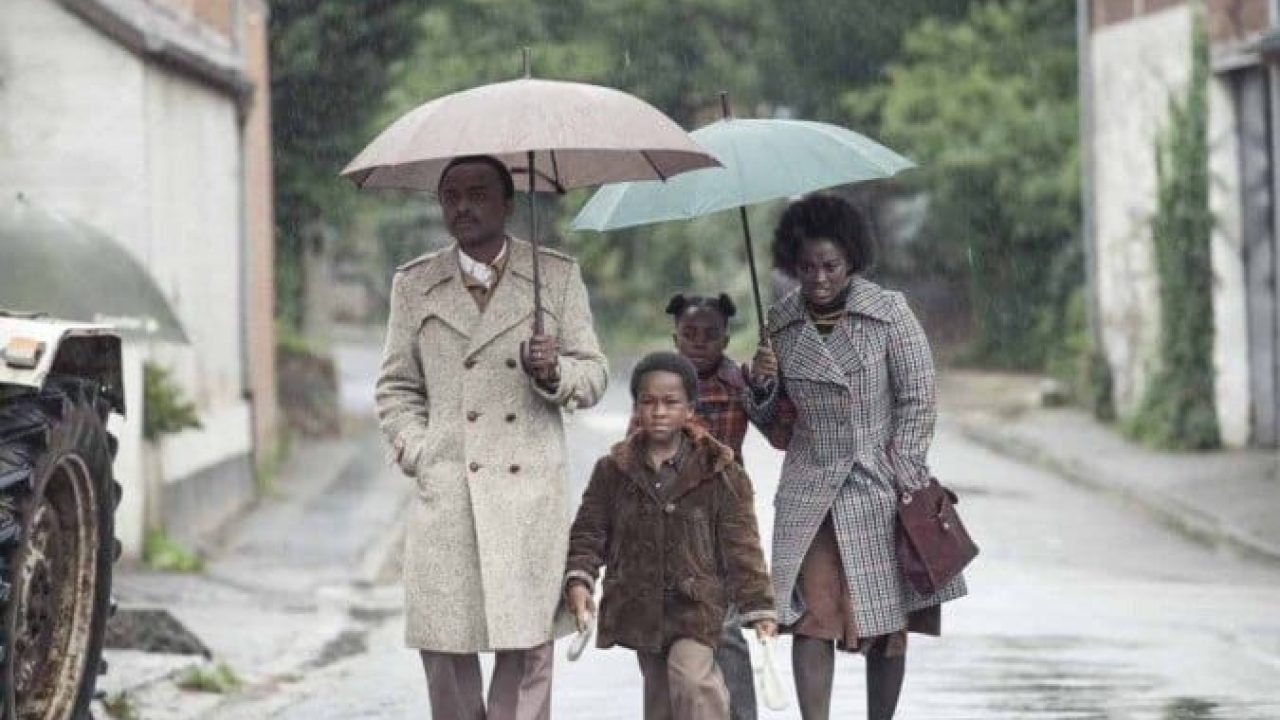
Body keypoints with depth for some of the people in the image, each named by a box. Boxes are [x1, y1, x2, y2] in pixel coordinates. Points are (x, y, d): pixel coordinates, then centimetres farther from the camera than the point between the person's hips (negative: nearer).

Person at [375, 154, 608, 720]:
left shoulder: (557, 276, 9)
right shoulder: (414, 285, 12)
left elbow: (594, 375, 11)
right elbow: (396, 387, 18)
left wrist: (554, 372, -11)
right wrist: (418, 456, 3)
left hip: (531, 493, -1)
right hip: (446, 495, 1)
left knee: (528, 649, -3)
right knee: (443, 644, -2)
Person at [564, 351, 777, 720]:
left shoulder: (720, 473, -4)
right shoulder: (613, 470, 1)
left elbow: (741, 545, -3)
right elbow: (589, 531, 5)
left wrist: (758, 607, -6)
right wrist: (578, 578, -13)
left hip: (696, 606, -3)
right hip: (639, 607, 3)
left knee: (691, 679, -23)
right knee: (659, 690, 13)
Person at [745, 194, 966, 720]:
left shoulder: (888, 312, -5)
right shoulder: (781, 322, 5)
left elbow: (919, 402, -3)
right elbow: (768, 417, 14)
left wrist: (901, 482, -9)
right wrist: (761, 385, -8)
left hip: (882, 490, -2)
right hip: (808, 493, 2)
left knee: (888, 624, 2)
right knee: (811, 619, -9)